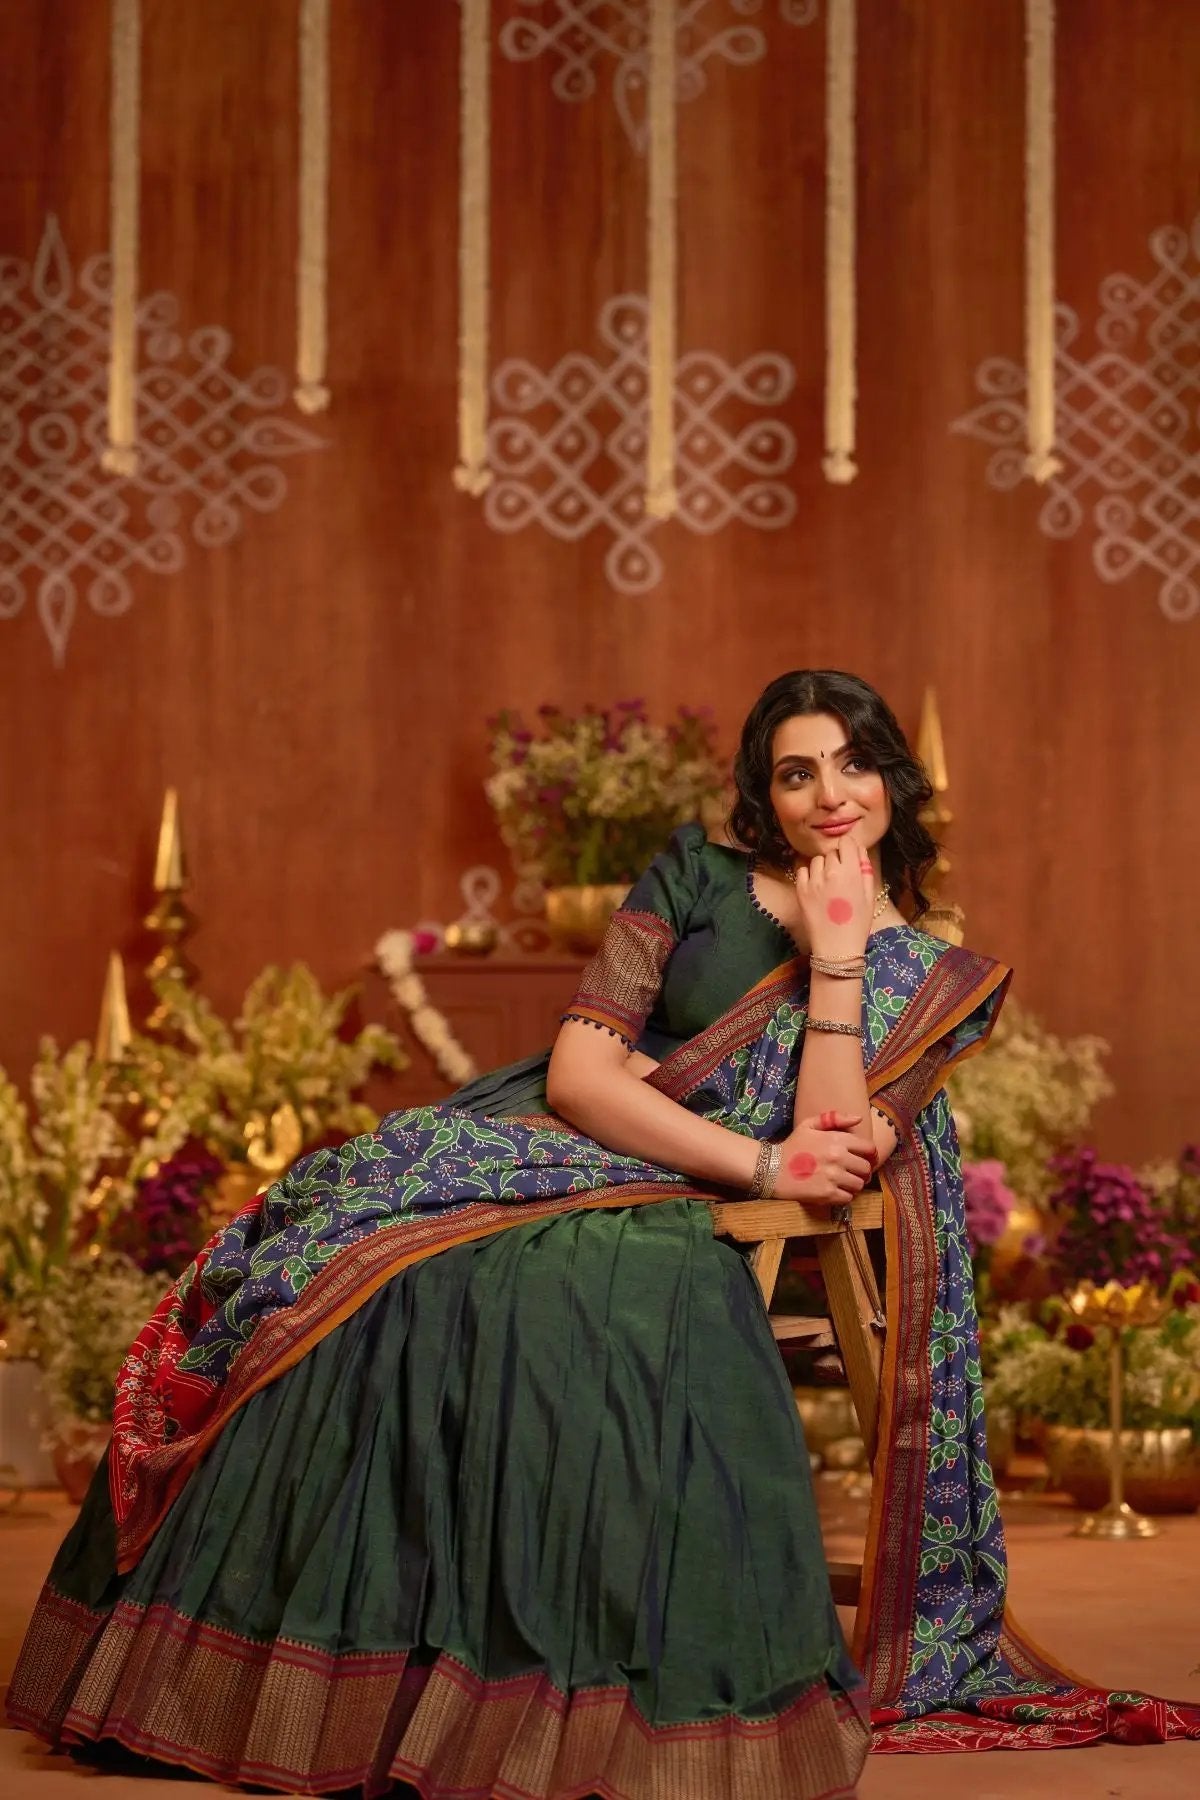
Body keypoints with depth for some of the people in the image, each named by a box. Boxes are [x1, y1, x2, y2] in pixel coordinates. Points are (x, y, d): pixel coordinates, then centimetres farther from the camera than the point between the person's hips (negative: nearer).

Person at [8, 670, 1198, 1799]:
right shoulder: (697, 876, 8)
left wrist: (836, 955, -8)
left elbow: (833, 1164, -7)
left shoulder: (935, 978, 9)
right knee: (378, 1268, -27)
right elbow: (577, 1072, -2)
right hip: (556, 1150, 1)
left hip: (685, 1223, -1)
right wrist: (760, 1161, -10)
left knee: (649, 1309, -36)